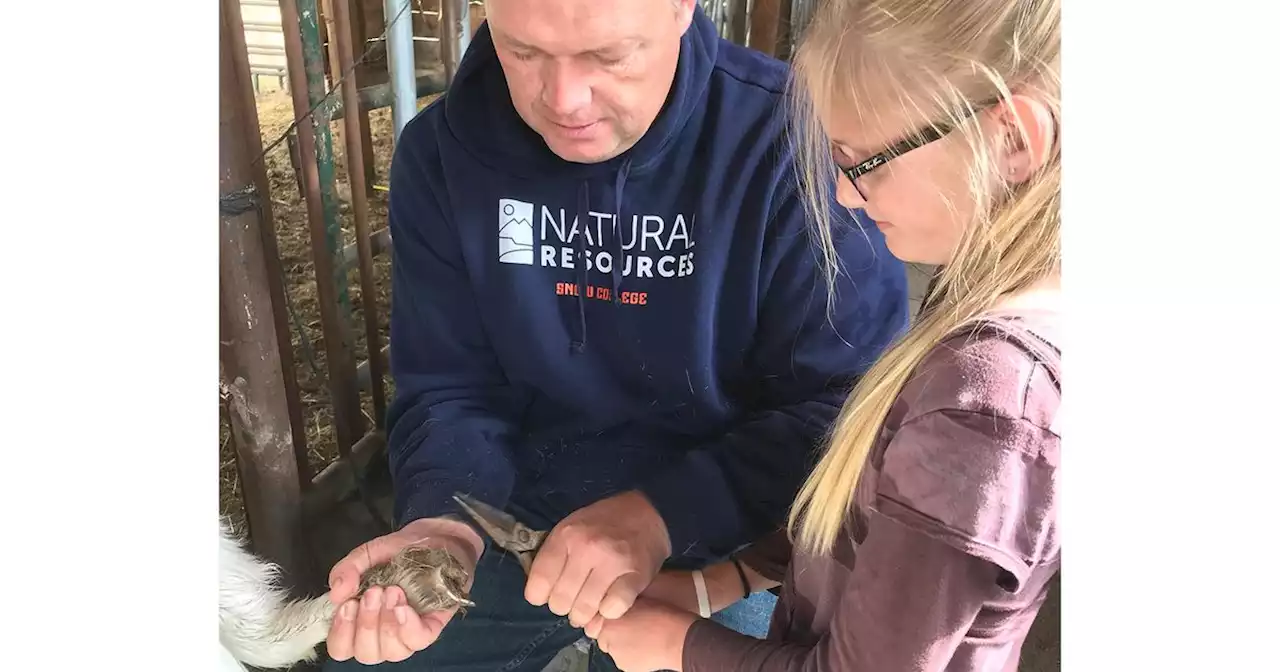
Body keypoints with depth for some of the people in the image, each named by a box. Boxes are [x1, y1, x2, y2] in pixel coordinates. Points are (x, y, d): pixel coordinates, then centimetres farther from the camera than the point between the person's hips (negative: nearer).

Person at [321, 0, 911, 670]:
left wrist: (665, 515, -30)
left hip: (723, 540, -2)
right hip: (508, 521, 3)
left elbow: (851, 404, -18)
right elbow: (448, 390, -5)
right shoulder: (441, 152, -8)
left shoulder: (793, 145, -21)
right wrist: (443, 524, -25)